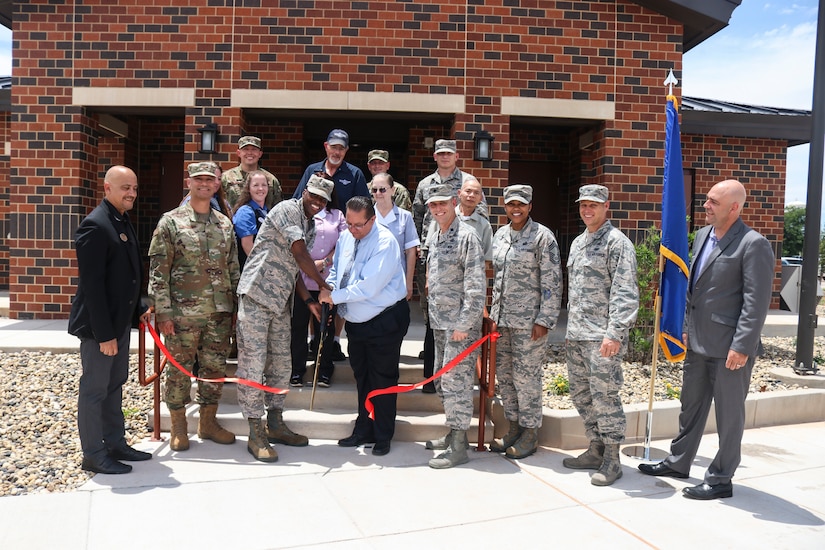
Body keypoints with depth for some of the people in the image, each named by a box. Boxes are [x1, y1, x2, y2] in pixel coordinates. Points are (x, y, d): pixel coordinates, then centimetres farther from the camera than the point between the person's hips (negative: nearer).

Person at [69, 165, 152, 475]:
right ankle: (93, 456, 15)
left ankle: (115, 444, 28)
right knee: (94, 389, 3)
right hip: (99, 325, -9)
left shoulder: (123, 222, 11)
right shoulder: (95, 225, -17)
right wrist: (103, 333, -22)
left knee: (114, 385, 17)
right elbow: (91, 284, -21)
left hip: (120, 321, 9)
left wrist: (139, 307, 8)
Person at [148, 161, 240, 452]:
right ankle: (178, 427, 22)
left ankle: (208, 421, 27)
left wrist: (237, 307, 10)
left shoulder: (225, 223, 11)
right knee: (179, 369, 6)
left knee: (215, 368, 11)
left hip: (220, 312, 4)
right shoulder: (171, 221, -3)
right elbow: (158, 270, -6)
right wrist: (163, 312, -11)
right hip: (183, 312, -4)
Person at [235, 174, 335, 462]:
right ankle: (256, 433, 2)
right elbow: (299, 254, -17)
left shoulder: (311, 226, 17)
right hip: (256, 295, -9)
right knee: (253, 363, -4)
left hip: (281, 302, 9)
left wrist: (309, 301, 7)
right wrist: (324, 285, -8)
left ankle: (275, 425, 25)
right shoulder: (287, 209, -10)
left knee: (281, 363, 13)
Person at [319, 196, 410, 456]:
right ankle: (363, 431, 33)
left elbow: (368, 287, -28)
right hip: (356, 321, 8)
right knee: (362, 377, 18)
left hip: (385, 321, -7)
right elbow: (336, 269, 16)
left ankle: (382, 437, 19)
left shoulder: (384, 243, -21)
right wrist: (329, 287, -6)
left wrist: (335, 296, -20)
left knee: (382, 379, 4)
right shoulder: (345, 237, 2)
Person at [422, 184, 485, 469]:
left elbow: (476, 285, -17)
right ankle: (453, 433, 29)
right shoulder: (433, 238, 15)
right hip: (439, 322, 9)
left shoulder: (467, 236, -12)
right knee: (442, 380, 15)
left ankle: (458, 446, 2)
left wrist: (464, 324, -19)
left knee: (455, 380, -7)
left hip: (461, 324, -9)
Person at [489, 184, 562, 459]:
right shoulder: (500, 235, 11)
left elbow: (552, 282, -12)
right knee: (504, 374, 12)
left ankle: (530, 433, 17)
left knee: (526, 376, 1)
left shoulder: (542, 236, -9)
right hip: (503, 319, 7)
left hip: (529, 321, -7)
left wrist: (544, 320, -15)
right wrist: (494, 313, 15)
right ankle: (513, 427, 28)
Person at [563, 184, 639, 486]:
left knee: (605, 396, -4)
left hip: (602, 337, -8)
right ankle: (596, 450, 28)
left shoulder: (617, 242, -9)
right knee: (580, 394, 14)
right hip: (575, 335, 9)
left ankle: (612, 460, 9)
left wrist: (614, 333, -22)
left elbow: (625, 293, -16)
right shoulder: (577, 243, 17)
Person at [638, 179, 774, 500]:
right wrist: (687, 327, 16)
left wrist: (742, 347, -19)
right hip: (698, 342, 8)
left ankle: (720, 480, 19)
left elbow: (757, 302, -17)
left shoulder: (753, 244, -14)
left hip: (730, 347, -8)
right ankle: (678, 463, 34)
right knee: (691, 406, 19)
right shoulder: (702, 235, 10)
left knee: (729, 415, 6)